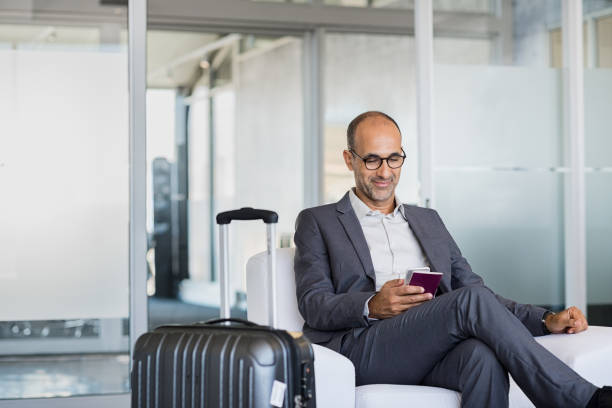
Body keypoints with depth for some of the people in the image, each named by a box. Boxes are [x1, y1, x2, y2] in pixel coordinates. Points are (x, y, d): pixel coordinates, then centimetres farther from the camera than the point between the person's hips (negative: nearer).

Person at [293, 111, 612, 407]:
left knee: (484, 355, -35)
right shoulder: (317, 222, 16)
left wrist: (548, 320, 6)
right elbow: (313, 304, 3)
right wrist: (373, 306, -17)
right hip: (361, 349, -4)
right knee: (473, 300, -29)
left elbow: (476, 289, 23)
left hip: (433, 350, 4)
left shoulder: (428, 221, 29)